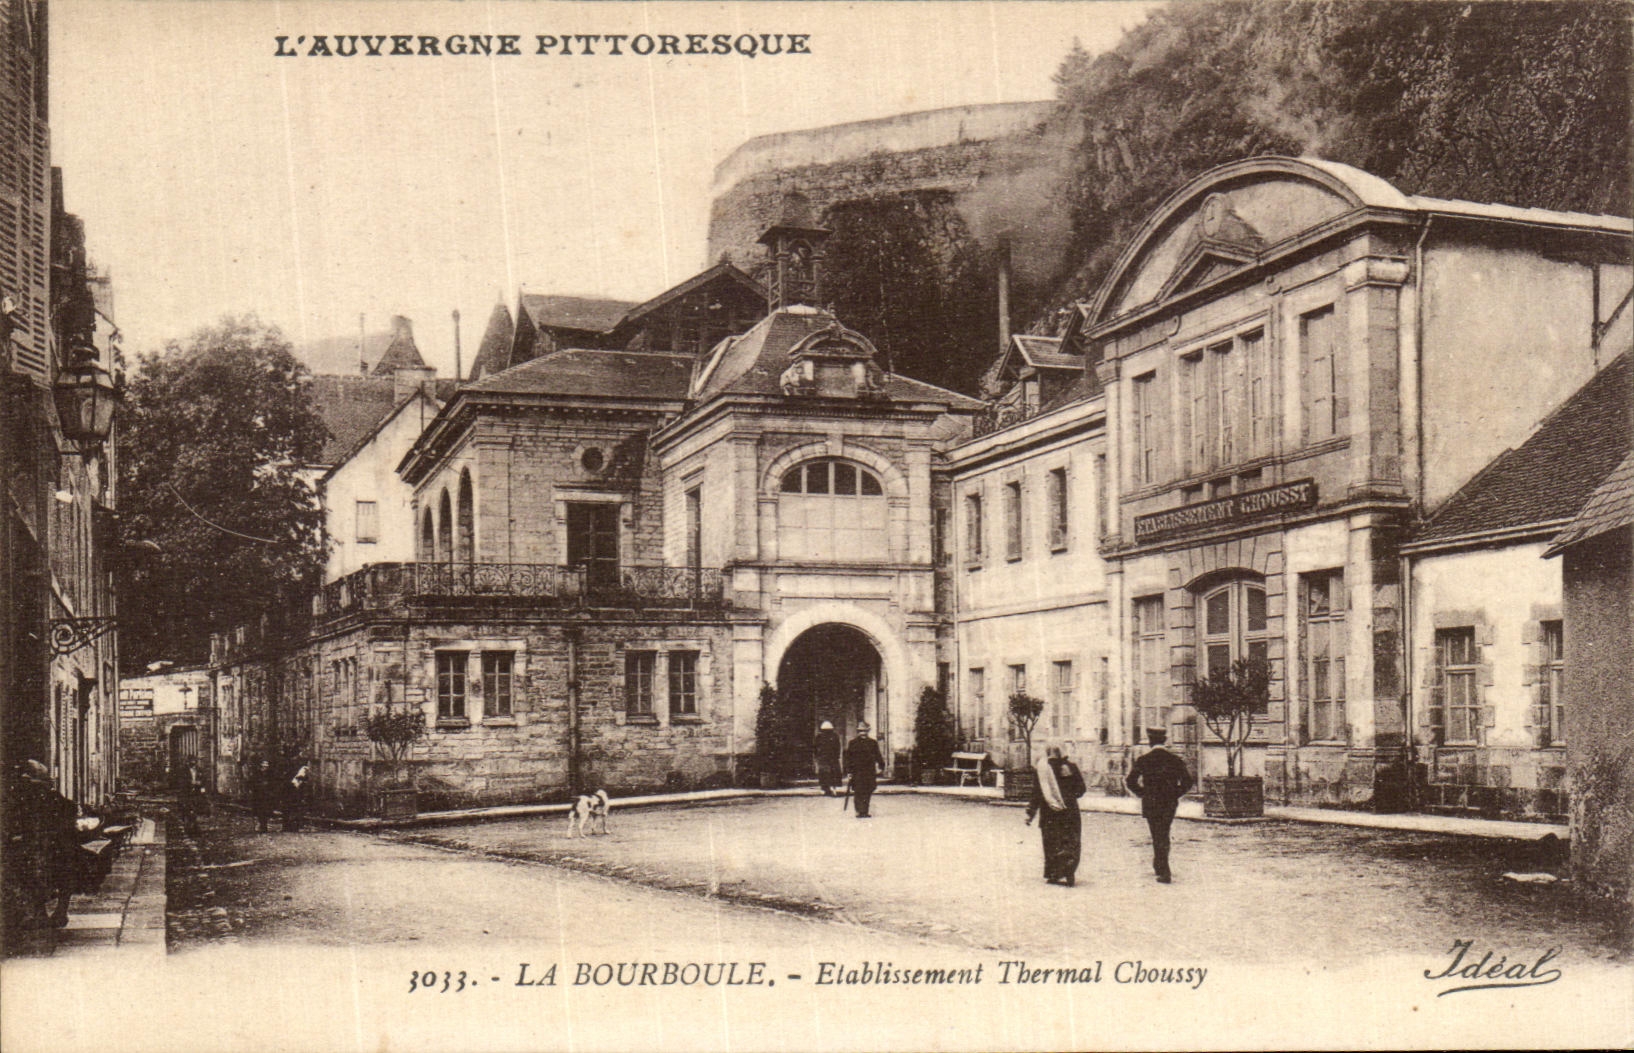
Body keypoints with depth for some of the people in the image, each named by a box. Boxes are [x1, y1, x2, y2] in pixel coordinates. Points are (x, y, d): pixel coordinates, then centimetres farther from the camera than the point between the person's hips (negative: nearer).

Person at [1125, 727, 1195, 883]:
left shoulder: (1143, 760, -6)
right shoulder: (1175, 760, 0)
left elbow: (1130, 781, -9)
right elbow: (1187, 781, -1)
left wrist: (1142, 794, 3)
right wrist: (1175, 794, 8)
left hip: (1151, 804, -2)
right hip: (1170, 804, 2)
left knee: (1158, 837, 1)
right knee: (1163, 836, 19)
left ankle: (1165, 873, -5)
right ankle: (1159, 865, 30)